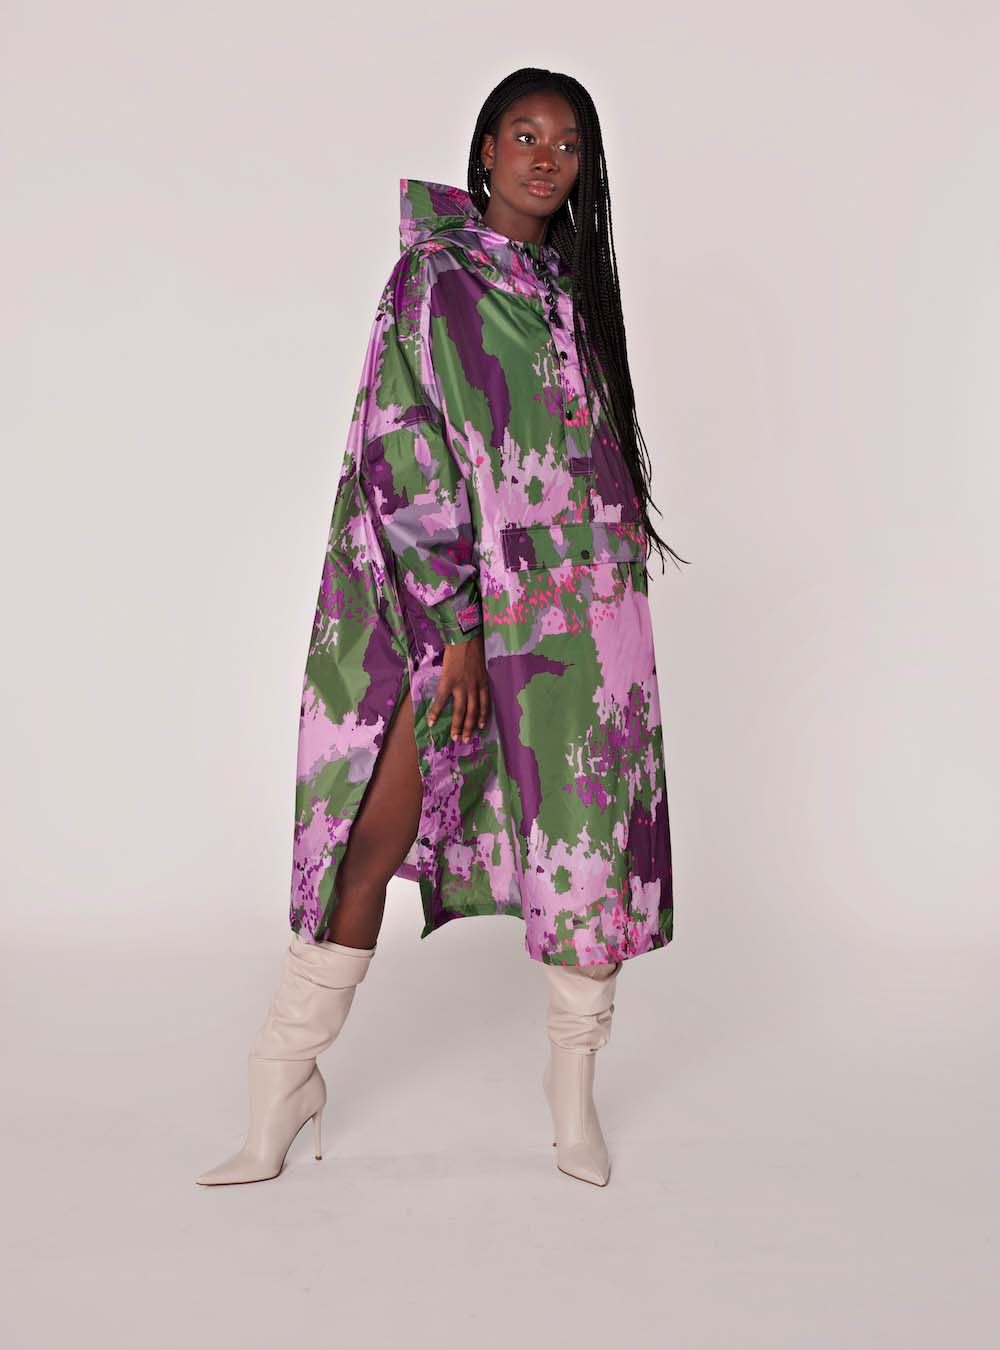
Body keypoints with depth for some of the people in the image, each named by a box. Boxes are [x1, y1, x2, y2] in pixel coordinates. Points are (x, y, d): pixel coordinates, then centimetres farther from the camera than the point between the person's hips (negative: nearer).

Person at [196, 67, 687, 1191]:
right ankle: (283, 1095, 4)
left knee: (582, 838, 3)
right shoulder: (435, 274, -1)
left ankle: (574, 1093, 17)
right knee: (379, 832, -8)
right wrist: (455, 622, -15)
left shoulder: (570, 283, 16)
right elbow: (409, 453, -10)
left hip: (579, 603, 5)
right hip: (449, 598, -5)